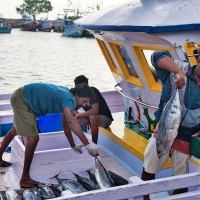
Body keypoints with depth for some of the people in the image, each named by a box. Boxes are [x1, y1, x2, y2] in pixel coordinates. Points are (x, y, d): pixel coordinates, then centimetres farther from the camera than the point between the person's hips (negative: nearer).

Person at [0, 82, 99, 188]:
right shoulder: (68, 98, -27)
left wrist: (73, 145, 11)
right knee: (33, 138, -16)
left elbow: (66, 122, 10)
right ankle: (25, 179, -9)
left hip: (21, 98, 11)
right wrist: (87, 144, -47)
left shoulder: (67, 96, 2)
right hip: (21, 99, -11)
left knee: (15, 130, 29)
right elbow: (71, 121, -45)